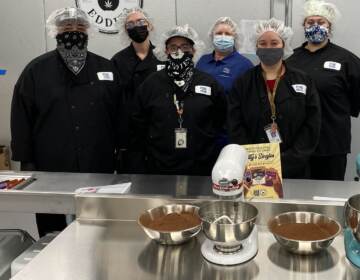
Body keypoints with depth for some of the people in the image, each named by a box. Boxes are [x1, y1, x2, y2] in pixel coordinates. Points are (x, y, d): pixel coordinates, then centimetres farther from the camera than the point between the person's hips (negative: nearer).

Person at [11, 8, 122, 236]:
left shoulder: (106, 69, 8)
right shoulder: (37, 70, 2)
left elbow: (120, 115, 9)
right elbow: (21, 118, 0)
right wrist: (26, 162, -3)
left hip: (99, 170, 2)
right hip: (50, 171, -1)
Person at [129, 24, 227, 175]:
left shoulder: (209, 83, 1)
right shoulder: (150, 84, 0)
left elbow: (220, 120, 12)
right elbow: (138, 129, 1)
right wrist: (139, 168, 0)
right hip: (158, 170, 0)